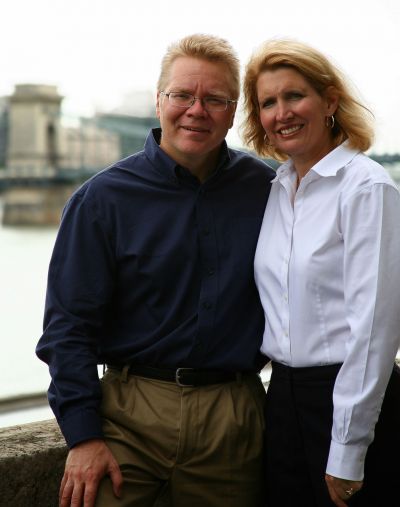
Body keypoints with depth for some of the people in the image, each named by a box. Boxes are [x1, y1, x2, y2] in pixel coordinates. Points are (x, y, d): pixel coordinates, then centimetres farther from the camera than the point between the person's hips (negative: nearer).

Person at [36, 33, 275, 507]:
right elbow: (69, 324, -4)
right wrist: (83, 435, -10)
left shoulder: (265, 189, 4)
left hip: (233, 419, 2)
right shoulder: (103, 198, -2)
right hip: (131, 412, -2)